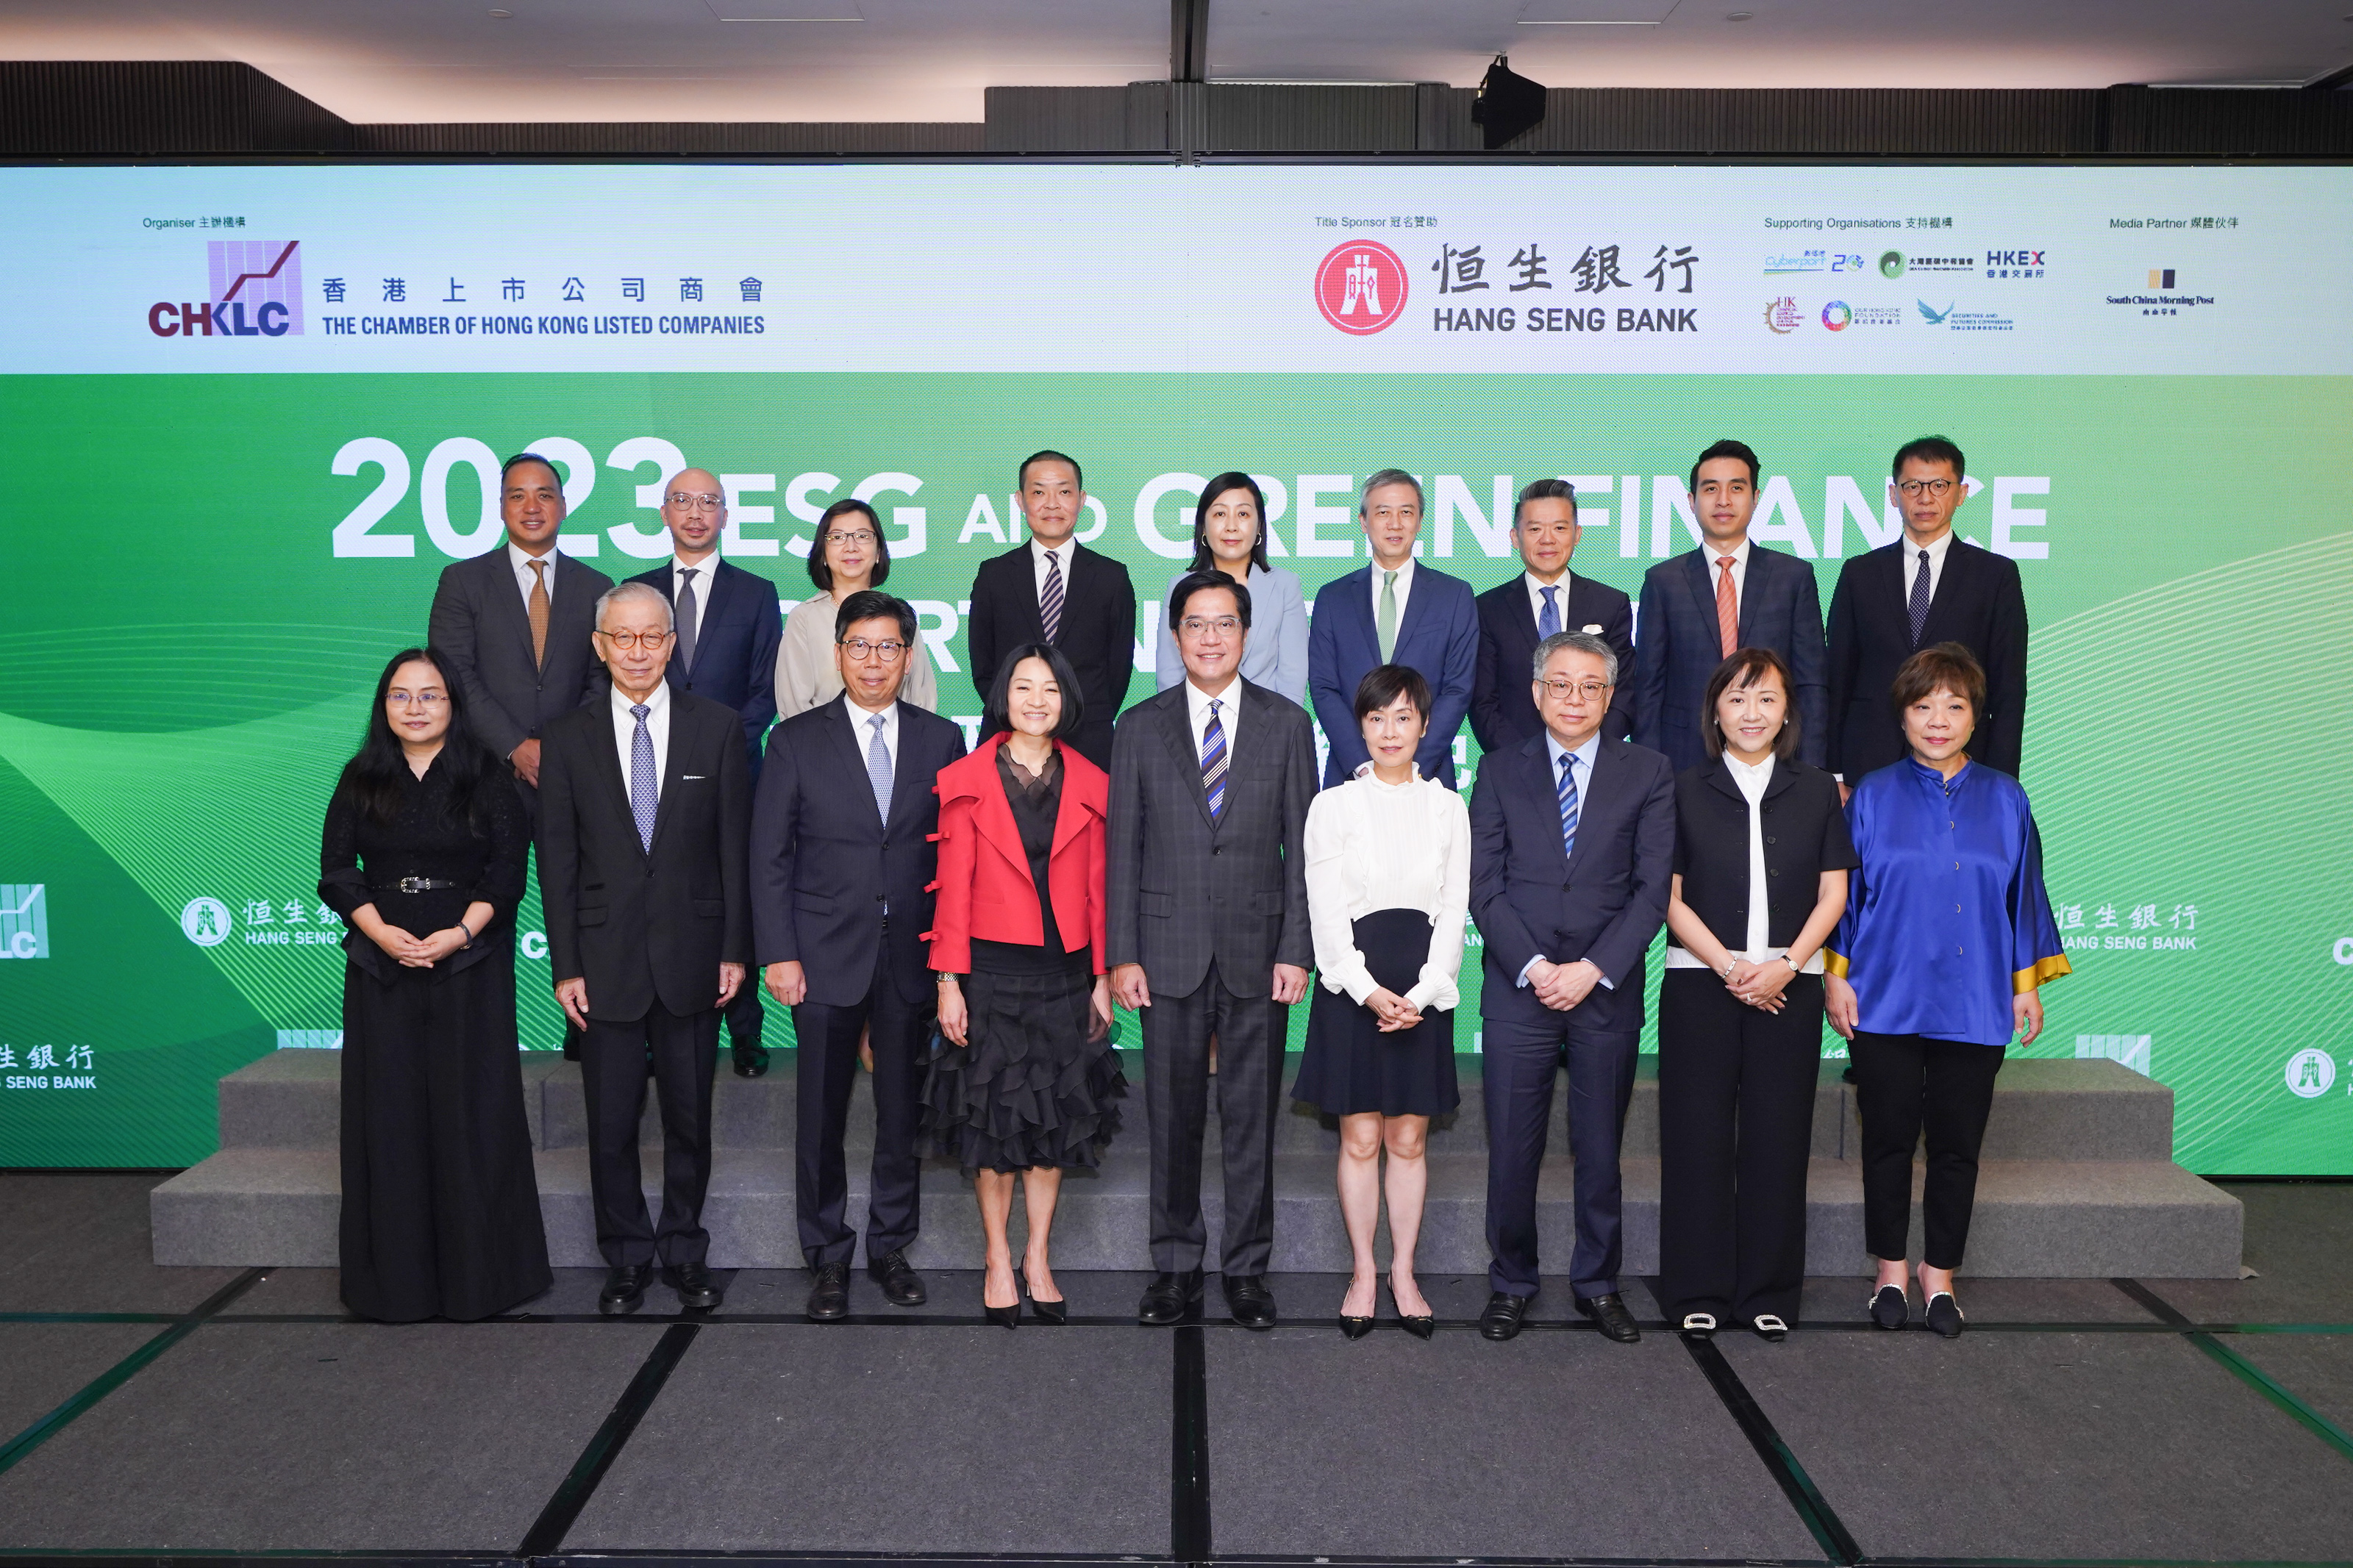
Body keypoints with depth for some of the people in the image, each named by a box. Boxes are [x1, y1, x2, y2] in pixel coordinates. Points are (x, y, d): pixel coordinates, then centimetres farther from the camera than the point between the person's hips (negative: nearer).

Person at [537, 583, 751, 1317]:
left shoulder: (717, 728, 2)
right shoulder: (569, 738, 3)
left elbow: (735, 846, 2)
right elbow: (556, 860, 2)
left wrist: (736, 948, -3)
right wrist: (565, 965, -3)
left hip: (692, 957, 0)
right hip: (607, 959, 0)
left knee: (689, 1118, 10)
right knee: (611, 1124, 7)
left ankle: (684, 1251, 26)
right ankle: (627, 1259, 23)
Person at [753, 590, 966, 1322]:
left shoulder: (942, 740, 5)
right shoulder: (797, 740, 2)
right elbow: (769, 855, 1)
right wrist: (779, 954, -6)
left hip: (913, 957, 1)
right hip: (825, 957, -1)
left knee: (903, 1112, 9)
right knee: (822, 1116, 5)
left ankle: (890, 1247, 25)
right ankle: (828, 1258, 19)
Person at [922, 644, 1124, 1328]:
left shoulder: (1088, 785, 5)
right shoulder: (968, 781, -1)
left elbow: (1098, 890, 6)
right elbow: (954, 889, -2)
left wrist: (1102, 978, 4)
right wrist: (948, 982, -6)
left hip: (1064, 972, 2)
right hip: (991, 970, -2)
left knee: (1057, 1115, 7)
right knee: (994, 1114, 4)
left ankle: (1038, 1259, 22)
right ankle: (998, 1260, 19)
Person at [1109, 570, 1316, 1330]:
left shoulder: (1286, 724, 5)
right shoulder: (1140, 727, 5)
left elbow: (1303, 844, 3)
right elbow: (1122, 847, 4)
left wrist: (1297, 949, -4)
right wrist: (1122, 953, -2)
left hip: (1256, 951, 0)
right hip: (1169, 951, 0)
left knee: (1252, 1117, 6)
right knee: (1173, 1116, 7)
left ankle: (1247, 1268, 19)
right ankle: (1176, 1266, 20)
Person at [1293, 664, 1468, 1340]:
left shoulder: (1447, 808, 6)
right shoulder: (1333, 806, 2)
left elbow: (1453, 909, 2)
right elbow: (1327, 911, -4)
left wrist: (1421, 993, -10)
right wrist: (1368, 991, -15)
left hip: (1423, 988, 1)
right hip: (1352, 986, -1)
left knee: (1409, 1139, 7)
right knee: (1360, 1139, 4)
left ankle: (1403, 1273, 19)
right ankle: (1363, 1273, 17)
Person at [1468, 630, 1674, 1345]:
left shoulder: (1647, 772, 5)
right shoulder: (1500, 770, 6)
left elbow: (1653, 888, -2)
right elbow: (1484, 885, 0)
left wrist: (1593, 968, -11)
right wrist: (1534, 966, -11)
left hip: (1607, 991, 0)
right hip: (1519, 990, 0)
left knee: (1601, 1150, 9)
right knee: (1511, 1150, 4)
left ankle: (1597, 1284, 25)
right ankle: (1511, 1284, 20)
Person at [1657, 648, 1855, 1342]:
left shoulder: (1817, 792, 10)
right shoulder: (1685, 791, 5)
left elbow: (1832, 894, 6)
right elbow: (1670, 896, 0)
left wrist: (1785, 964, -9)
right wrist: (1726, 963, -11)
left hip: (1789, 985, 1)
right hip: (1700, 981, -1)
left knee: (1778, 1134, 3)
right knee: (1698, 1134, 0)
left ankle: (1769, 1294, 14)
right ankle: (1698, 1292, 10)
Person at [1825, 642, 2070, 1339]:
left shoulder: (2005, 800, 5)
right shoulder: (1873, 796, 1)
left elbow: (2023, 895, 9)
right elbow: (1845, 892, 3)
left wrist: (2027, 983, 7)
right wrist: (1838, 975, -1)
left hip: (1975, 1005, 1)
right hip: (1886, 1001, -1)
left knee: (1957, 1146, 8)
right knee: (1889, 1140, 6)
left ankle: (1940, 1276, 22)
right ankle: (1891, 1273, 21)